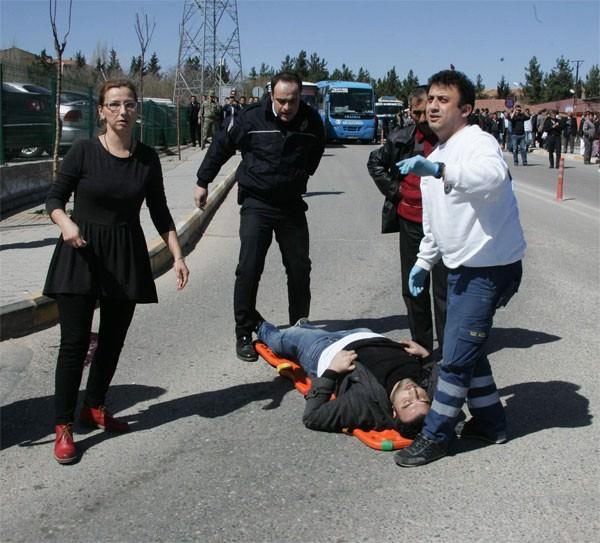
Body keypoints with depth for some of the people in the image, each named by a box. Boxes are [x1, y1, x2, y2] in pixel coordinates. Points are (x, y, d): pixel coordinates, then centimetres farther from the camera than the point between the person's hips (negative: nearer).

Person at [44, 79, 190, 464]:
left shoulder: (147, 158, 3)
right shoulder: (84, 152, -7)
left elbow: (160, 212, 9)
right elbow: (54, 199, -2)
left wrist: (177, 255, 1)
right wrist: (66, 224, -23)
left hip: (126, 257, 4)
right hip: (81, 253, -3)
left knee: (114, 339, 11)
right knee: (75, 341, -5)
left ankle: (94, 407, 31)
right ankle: (64, 426, 4)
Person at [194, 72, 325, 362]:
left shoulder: (311, 120, -6)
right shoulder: (251, 117, -12)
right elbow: (221, 146, 3)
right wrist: (203, 181, 9)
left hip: (292, 204, 3)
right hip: (257, 204, -2)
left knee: (300, 270, 6)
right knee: (249, 269, -9)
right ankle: (244, 334, 3)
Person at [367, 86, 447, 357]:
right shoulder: (402, 139, 1)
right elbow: (375, 162, 18)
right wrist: (393, 190, 7)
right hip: (410, 221, 4)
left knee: (444, 290, 0)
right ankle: (421, 345, 27)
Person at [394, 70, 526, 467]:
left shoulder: (478, 143, -17)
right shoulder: (436, 156, 14)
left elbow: (494, 175, -43)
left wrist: (438, 170, -53)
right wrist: (424, 261, 20)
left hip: (491, 267, -10)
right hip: (462, 266, 10)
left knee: (457, 356, -6)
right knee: (468, 347, 19)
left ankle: (435, 436, 6)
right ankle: (490, 421, 34)